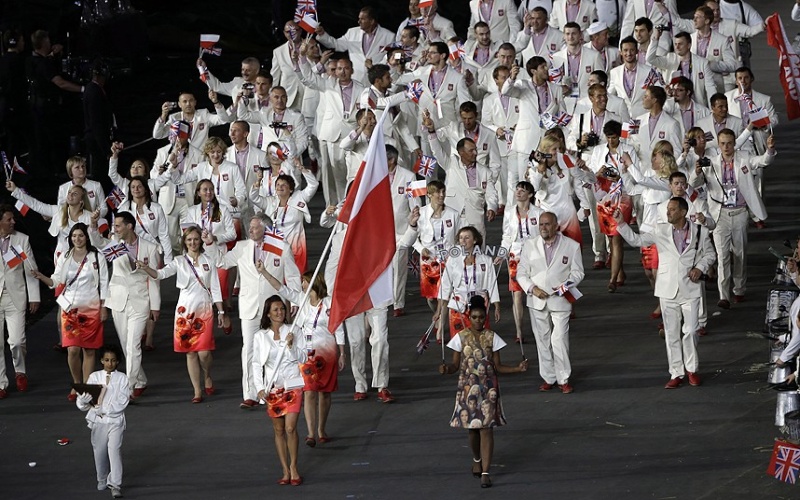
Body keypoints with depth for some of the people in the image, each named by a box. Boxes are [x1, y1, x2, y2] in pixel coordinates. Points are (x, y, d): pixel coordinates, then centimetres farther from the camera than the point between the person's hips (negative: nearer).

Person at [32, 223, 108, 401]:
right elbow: (56, 281, 5)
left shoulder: (97, 258, 0)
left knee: (89, 350, 1)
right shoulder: (64, 258, 5)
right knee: (73, 350, -7)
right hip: (70, 308, 1)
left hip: (92, 308, -1)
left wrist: (104, 308, -1)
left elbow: (104, 284, 2)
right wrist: (41, 277, -14)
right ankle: (77, 385, 12)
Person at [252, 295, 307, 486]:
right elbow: (256, 364, 6)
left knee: (290, 428, -11)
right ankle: (286, 471, 10)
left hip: (292, 386, -2)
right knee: (279, 430, 4)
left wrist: (291, 346, -16)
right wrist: (260, 388, -3)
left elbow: (303, 358, 0)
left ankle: (294, 468, 0)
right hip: (272, 388, 2)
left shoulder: (293, 332, 2)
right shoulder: (260, 337, 4)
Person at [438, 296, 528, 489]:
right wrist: (446, 369, -23)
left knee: (486, 428, -6)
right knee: (472, 428, 11)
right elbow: (456, 366, 0)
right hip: (468, 388, 1)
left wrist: (518, 368, -11)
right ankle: (477, 460, 39)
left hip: (488, 388, -1)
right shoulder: (461, 337, -2)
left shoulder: (491, 337, -1)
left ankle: (485, 472, -7)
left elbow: (497, 367, 3)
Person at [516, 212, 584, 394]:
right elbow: (521, 272, 7)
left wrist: (565, 286, -13)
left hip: (560, 301, -3)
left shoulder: (571, 246, 1)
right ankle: (548, 378, 17)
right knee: (542, 340, 7)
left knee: (559, 340, -9)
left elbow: (577, 272, 4)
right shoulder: (530, 245, 6)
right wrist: (532, 288, -10)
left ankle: (564, 379, 2)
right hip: (537, 301, 3)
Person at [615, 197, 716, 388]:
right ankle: (676, 373, 12)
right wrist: (621, 223, -5)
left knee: (690, 330, -3)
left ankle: (691, 369, 16)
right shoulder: (660, 231, 4)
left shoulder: (700, 232, 0)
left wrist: (700, 268, -7)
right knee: (671, 333, 5)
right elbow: (636, 240, 6)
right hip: (668, 290, 2)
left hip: (690, 288, -2)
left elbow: (709, 253, 11)